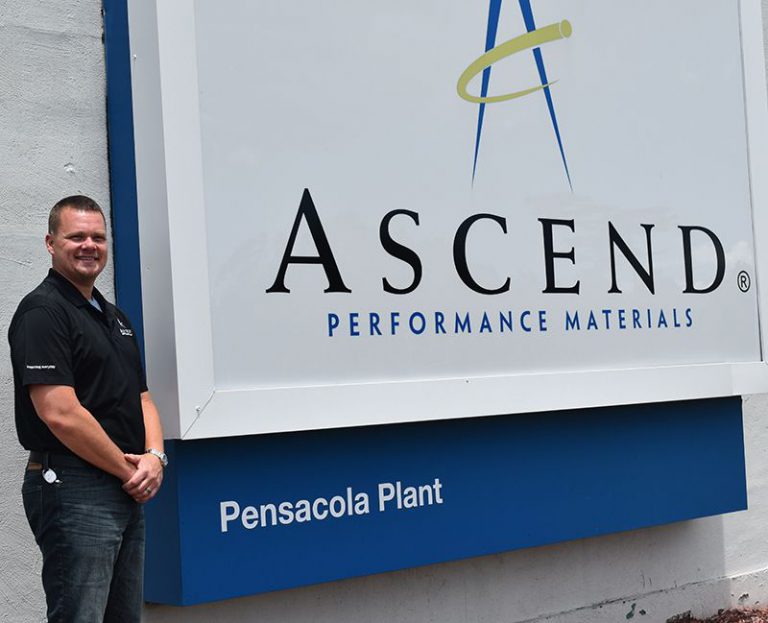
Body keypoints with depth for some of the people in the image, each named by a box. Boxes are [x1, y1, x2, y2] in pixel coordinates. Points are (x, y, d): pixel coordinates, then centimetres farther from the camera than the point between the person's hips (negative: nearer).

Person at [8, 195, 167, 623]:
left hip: (128, 492, 9)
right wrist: (128, 470, -12)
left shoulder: (115, 318, 17)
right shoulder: (42, 312, -10)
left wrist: (154, 457, -2)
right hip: (73, 491, -9)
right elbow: (60, 414, -19)